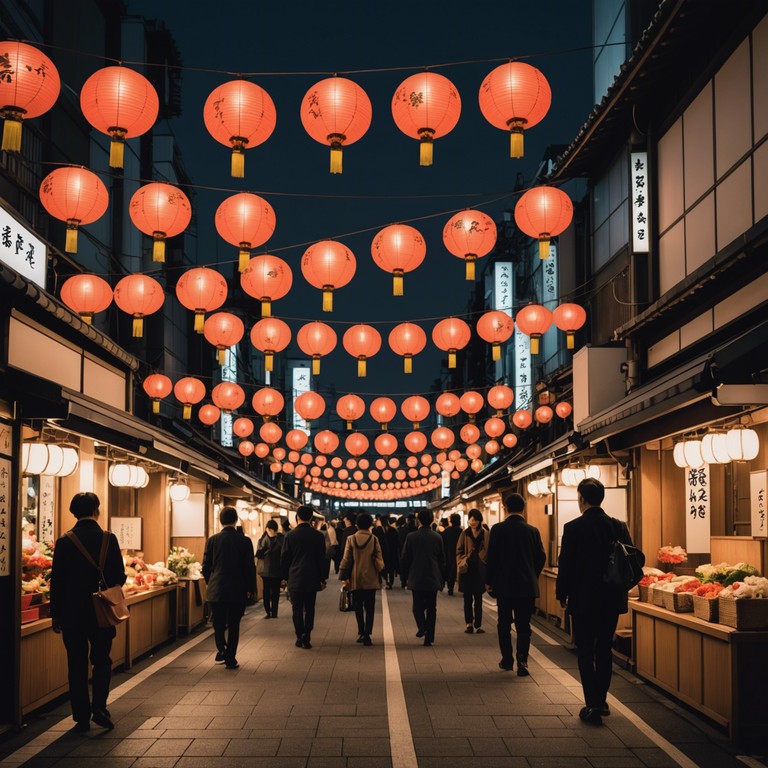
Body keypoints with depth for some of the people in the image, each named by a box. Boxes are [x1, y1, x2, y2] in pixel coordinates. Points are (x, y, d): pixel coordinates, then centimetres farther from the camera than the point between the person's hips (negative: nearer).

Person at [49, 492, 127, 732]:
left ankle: (82, 717, 9)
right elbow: (120, 577, -3)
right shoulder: (109, 539, -6)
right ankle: (99, 707, 1)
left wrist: (55, 614, 3)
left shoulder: (65, 542, -7)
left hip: (72, 613, 0)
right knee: (102, 661, 16)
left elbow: (57, 580, -5)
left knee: (77, 665, 8)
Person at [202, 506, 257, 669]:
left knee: (218, 623, 14)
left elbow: (206, 565, 1)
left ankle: (221, 651, -5)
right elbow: (250, 567, -5)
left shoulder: (212, 540, -4)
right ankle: (230, 659, 10)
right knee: (233, 624, 9)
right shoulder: (244, 541, -7)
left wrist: (209, 582, 20)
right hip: (238, 590, -1)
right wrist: (251, 589, 6)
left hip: (216, 589, 1)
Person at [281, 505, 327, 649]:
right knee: (309, 609, 6)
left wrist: (285, 576, 12)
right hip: (312, 579, 1)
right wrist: (322, 579, 8)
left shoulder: (290, 536, -4)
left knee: (297, 609, 5)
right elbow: (322, 559, 1)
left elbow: (284, 558, 1)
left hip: (295, 579, -1)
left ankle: (300, 638, 4)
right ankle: (307, 638, 1)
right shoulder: (318, 536, -2)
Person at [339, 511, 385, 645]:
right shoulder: (374, 539, -5)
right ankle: (367, 633, -9)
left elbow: (346, 559, -2)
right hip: (371, 580, -1)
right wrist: (380, 570, 17)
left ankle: (361, 633, 18)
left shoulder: (351, 539, -3)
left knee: (358, 607, 14)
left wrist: (344, 577, 3)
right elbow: (379, 560, -3)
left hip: (355, 580, 1)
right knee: (369, 608, 2)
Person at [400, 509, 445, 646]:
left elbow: (404, 559, -4)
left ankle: (422, 626, -17)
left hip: (416, 578, -2)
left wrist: (407, 575, 10)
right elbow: (442, 559, 5)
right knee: (431, 607, 8)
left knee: (418, 605, 10)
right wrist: (441, 577, 15)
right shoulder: (437, 537, 0)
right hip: (433, 579, 2)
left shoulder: (411, 537, -8)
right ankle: (429, 637, 6)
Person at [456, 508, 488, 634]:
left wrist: (487, 567, -5)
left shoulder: (485, 535, 1)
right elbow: (459, 551, 4)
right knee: (467, 598, 5)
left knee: (478, 599, 5)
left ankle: (478, 625, 9)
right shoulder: (465, 534, 2)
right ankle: (469, 624, 13)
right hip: (467, 570, 0)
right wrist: (461, 563, -9)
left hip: (480, 570, 0)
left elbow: (488, 552, 3)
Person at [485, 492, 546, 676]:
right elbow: (541, 557, 3)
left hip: (504, 585, -1)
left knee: (504, 623, 13)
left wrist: (489, 581, 4)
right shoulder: (533, 531, -2)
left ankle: (507, 659, 18)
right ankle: (522, 661, -7)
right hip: (527, 585, 1)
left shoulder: (498, 529, -9)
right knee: (523, 625, 4)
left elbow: (491, 557, -7)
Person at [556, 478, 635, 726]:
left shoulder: (573, 528, -13)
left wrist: (562, 594, 3)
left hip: (583, 600, -4)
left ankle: (592, 706, -1)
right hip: (612, 599, 4)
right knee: (604, 650, 16)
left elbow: (565, 564, -10)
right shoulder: (619, 527, 0)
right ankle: (601, 701, 23)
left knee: (585, 652, 3)